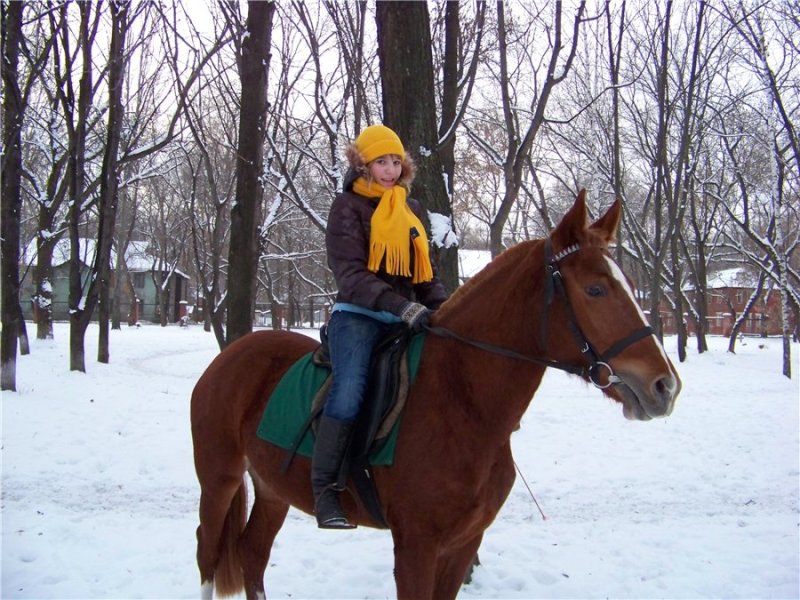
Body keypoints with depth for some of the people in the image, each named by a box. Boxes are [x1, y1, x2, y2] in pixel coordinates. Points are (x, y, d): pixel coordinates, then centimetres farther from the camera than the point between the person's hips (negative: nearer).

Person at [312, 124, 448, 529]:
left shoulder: (410, 210, 20)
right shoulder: (349, 206, 1)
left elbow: (425, 273, 22)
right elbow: (351, 274, -12)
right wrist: (402, 305, -24)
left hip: (406, 319, 7)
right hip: (358, 316, -7)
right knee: (350, 391, -28)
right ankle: (324, 489, -19)